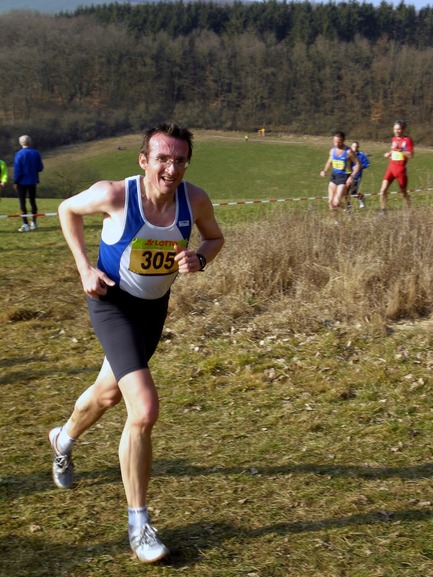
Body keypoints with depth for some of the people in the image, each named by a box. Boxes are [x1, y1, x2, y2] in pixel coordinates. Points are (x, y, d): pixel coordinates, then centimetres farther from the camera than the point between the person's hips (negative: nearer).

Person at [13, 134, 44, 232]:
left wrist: (15, 182, -4)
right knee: (33, 202, 13)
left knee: (22, 202, 0)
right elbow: (40, 168, 2)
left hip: (22, 181, -4)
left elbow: (17, 170, -12)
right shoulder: (36, 153, -2)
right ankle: (33, 223, 18)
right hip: (33, 181, 4)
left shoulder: (19, 154, -11)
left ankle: (25, 225, -5)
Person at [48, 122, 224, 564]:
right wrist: (84, 267, -11)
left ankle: (64, 439, 61)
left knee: (110, 391, 27)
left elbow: (215, 237, 4)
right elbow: (67, 210, -4)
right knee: (144, 411, -19)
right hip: (114, 304, -5)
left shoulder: (195, 199, -16)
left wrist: (199, 259, -18)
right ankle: (138, 522, 0)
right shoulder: (114, 195, -25)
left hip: (155, 306, 5)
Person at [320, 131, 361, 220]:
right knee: (330, 201, 5)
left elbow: (358, 164, -8)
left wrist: (352, 177, -18)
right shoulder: (332, 150, 4)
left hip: (344, 177, -6)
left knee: (336, 202, -16)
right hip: (334, 176, 6)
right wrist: (325, 170, 1)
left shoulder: (348, 152, -13)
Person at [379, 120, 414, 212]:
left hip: (401, 169, -5)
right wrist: (389, 153, 9)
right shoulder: (393, 139, 11)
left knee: (403, 193, 8)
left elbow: (410, 155, -17)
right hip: (391, 167, 5)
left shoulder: (408, 140, -8)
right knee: (383, 190, -11)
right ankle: (383, 211, -6)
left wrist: (399, 149, -25)